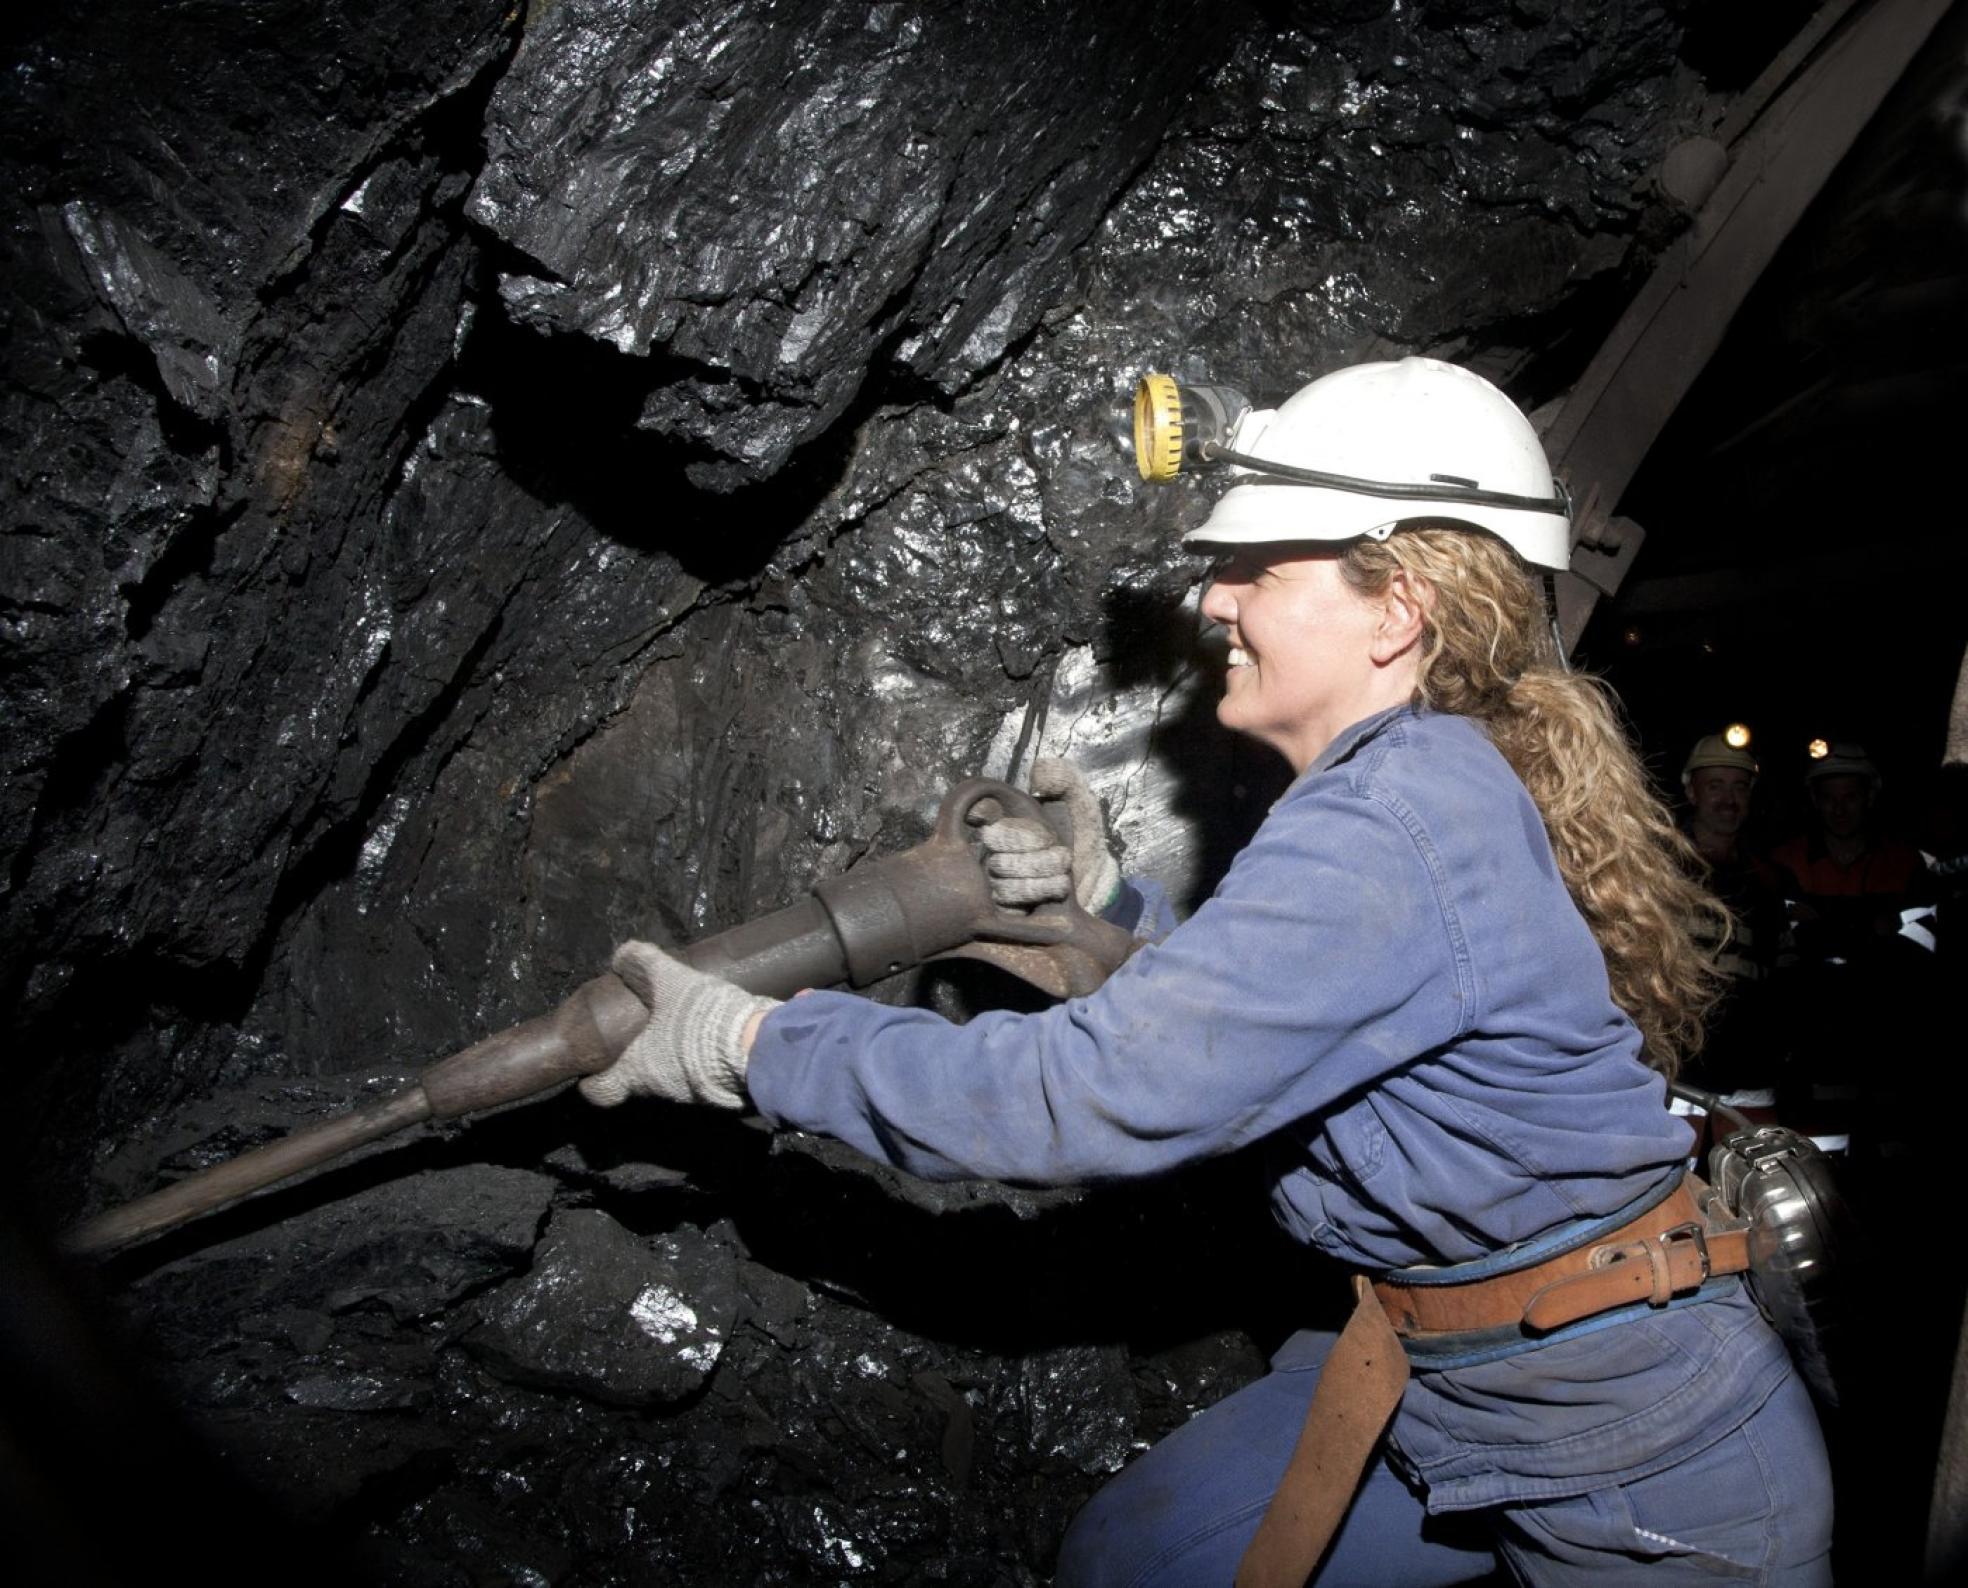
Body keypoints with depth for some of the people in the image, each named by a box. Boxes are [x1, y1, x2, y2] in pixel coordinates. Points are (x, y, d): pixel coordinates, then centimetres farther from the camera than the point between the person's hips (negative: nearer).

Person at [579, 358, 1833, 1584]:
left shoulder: (1391, 826, -27)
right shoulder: (1441, 774, 2)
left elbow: (1096, 1092, -28)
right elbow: (1261, 993, 12)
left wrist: (756, 1044, -21)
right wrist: (1106, 910, -3)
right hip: (1439, 1372, 8)